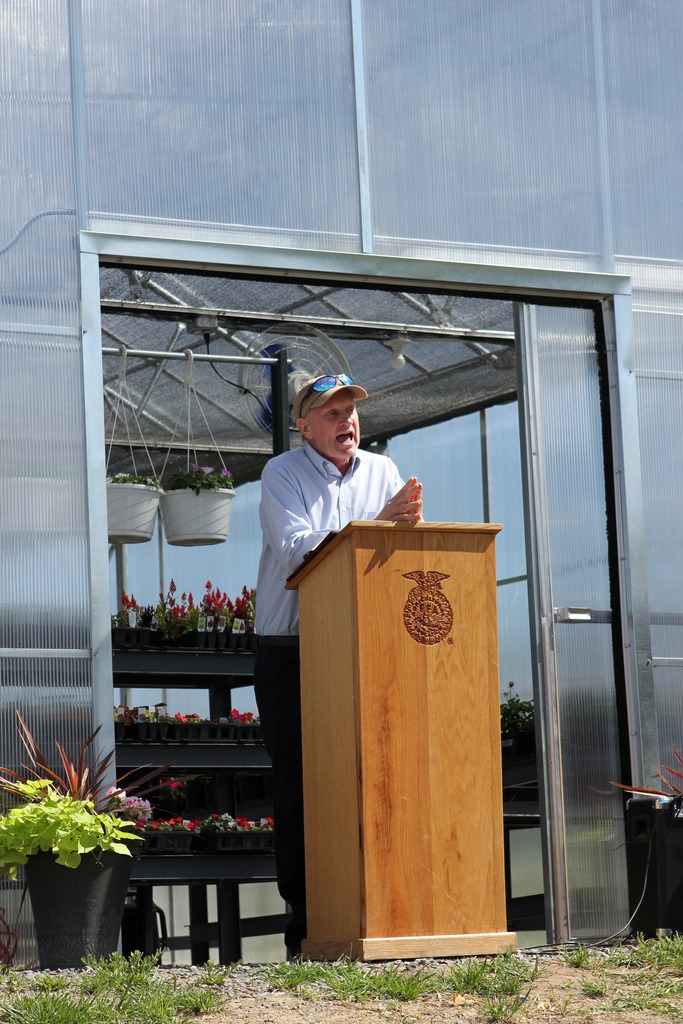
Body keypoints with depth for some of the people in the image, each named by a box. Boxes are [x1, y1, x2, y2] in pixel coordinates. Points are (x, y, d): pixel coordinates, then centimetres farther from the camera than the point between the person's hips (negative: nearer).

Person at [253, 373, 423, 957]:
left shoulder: (381, 471, 12)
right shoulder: (283, 475, 0)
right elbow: (295, 549, -16)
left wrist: (410, 521, -20)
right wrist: (375, 524, -22)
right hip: (290, 654, -3)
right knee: (298, 788, -2)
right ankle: (306, 925, 2)